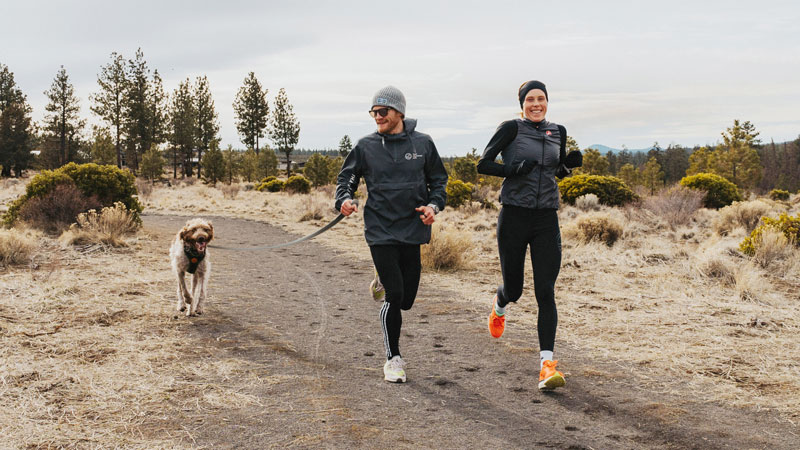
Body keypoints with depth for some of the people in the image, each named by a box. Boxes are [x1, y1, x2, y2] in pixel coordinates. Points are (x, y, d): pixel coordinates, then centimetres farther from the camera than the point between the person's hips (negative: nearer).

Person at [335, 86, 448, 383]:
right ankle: (393, 359, 6)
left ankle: (384, 281, 45)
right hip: (380, 231, -2)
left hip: (412, 230, 2)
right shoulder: (366, 146, 3)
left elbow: (438, 179, 13)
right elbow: (346, 178, 10)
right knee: (394, 295, -10)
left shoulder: (422, 143, 4)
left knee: (406, 299, 8)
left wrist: (433, 205, -5)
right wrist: (345, 200, -11)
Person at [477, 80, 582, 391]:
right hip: (514, 216, -2)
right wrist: (514, 170, -19)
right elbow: (483, 164, -3)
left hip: (547, 219, 3)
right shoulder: (511, 128, -2)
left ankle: (547, 365, -9)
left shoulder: (558, 132, 12)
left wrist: (570, 163, 3)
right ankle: (500, 304, 47)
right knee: (514, 289, 8)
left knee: (545, 292, -8)